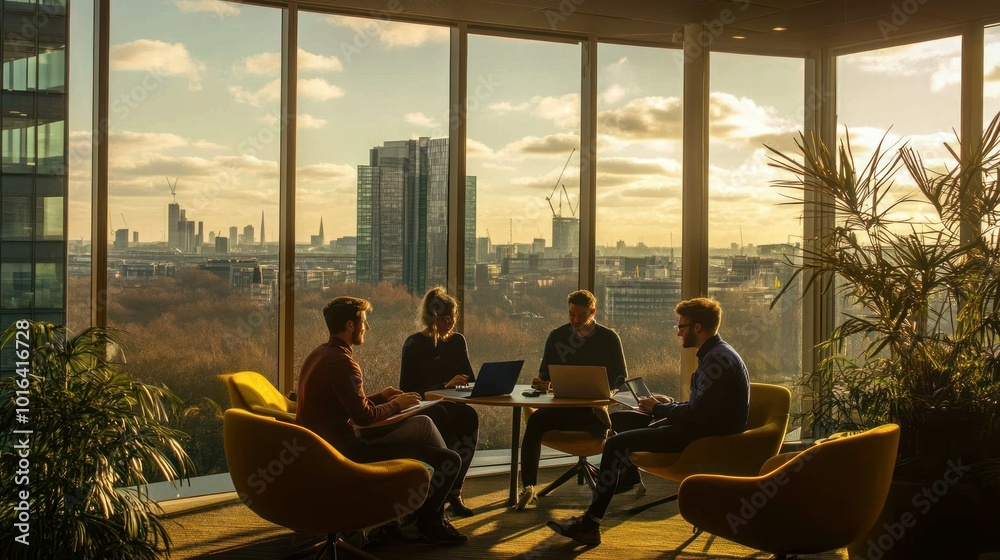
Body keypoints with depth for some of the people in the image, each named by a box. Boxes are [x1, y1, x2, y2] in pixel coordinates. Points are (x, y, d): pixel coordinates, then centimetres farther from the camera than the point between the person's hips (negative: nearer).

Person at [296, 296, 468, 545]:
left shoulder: (319, 354, 13)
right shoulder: (341, 362, -19)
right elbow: (364, 416, -21)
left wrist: (381, 396, 14)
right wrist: (396, 405, -4)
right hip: (346, 451, -11)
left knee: (422, 424, 18)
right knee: (449, 461, -10)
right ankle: (430, 520, 16)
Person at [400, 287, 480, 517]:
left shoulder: (457, 341, 15)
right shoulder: (414, 344, 0)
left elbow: (471, 380, 15)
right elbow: (407, 388, -8)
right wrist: (444, 386, -18)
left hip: (453, 407, 4)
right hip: (423, 408, -4)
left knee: (470, 417, -31)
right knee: (441, 416, -37)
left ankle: (454, 488, -25)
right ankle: (452, 491, -25)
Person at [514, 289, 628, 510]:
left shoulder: (609, 338, 7)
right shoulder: (557, 336, 12)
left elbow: (621, 380, 7)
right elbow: (544, 374, 19)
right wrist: (543, 383, -6)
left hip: (596, 408, -2)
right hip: (562, 407, 2)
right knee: (535, 420, -29)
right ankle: (528, 487, -27)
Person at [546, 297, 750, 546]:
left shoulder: (718, 359, -18)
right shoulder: (715, 354, 15)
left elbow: (698, 413, -24)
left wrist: (659, 409, -9)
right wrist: (670, 404, 6)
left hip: (706, 436, -11)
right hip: (703, 426, 11)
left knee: (616, 444, -17)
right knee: (622, 419, 16)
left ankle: (589, 525, -16)